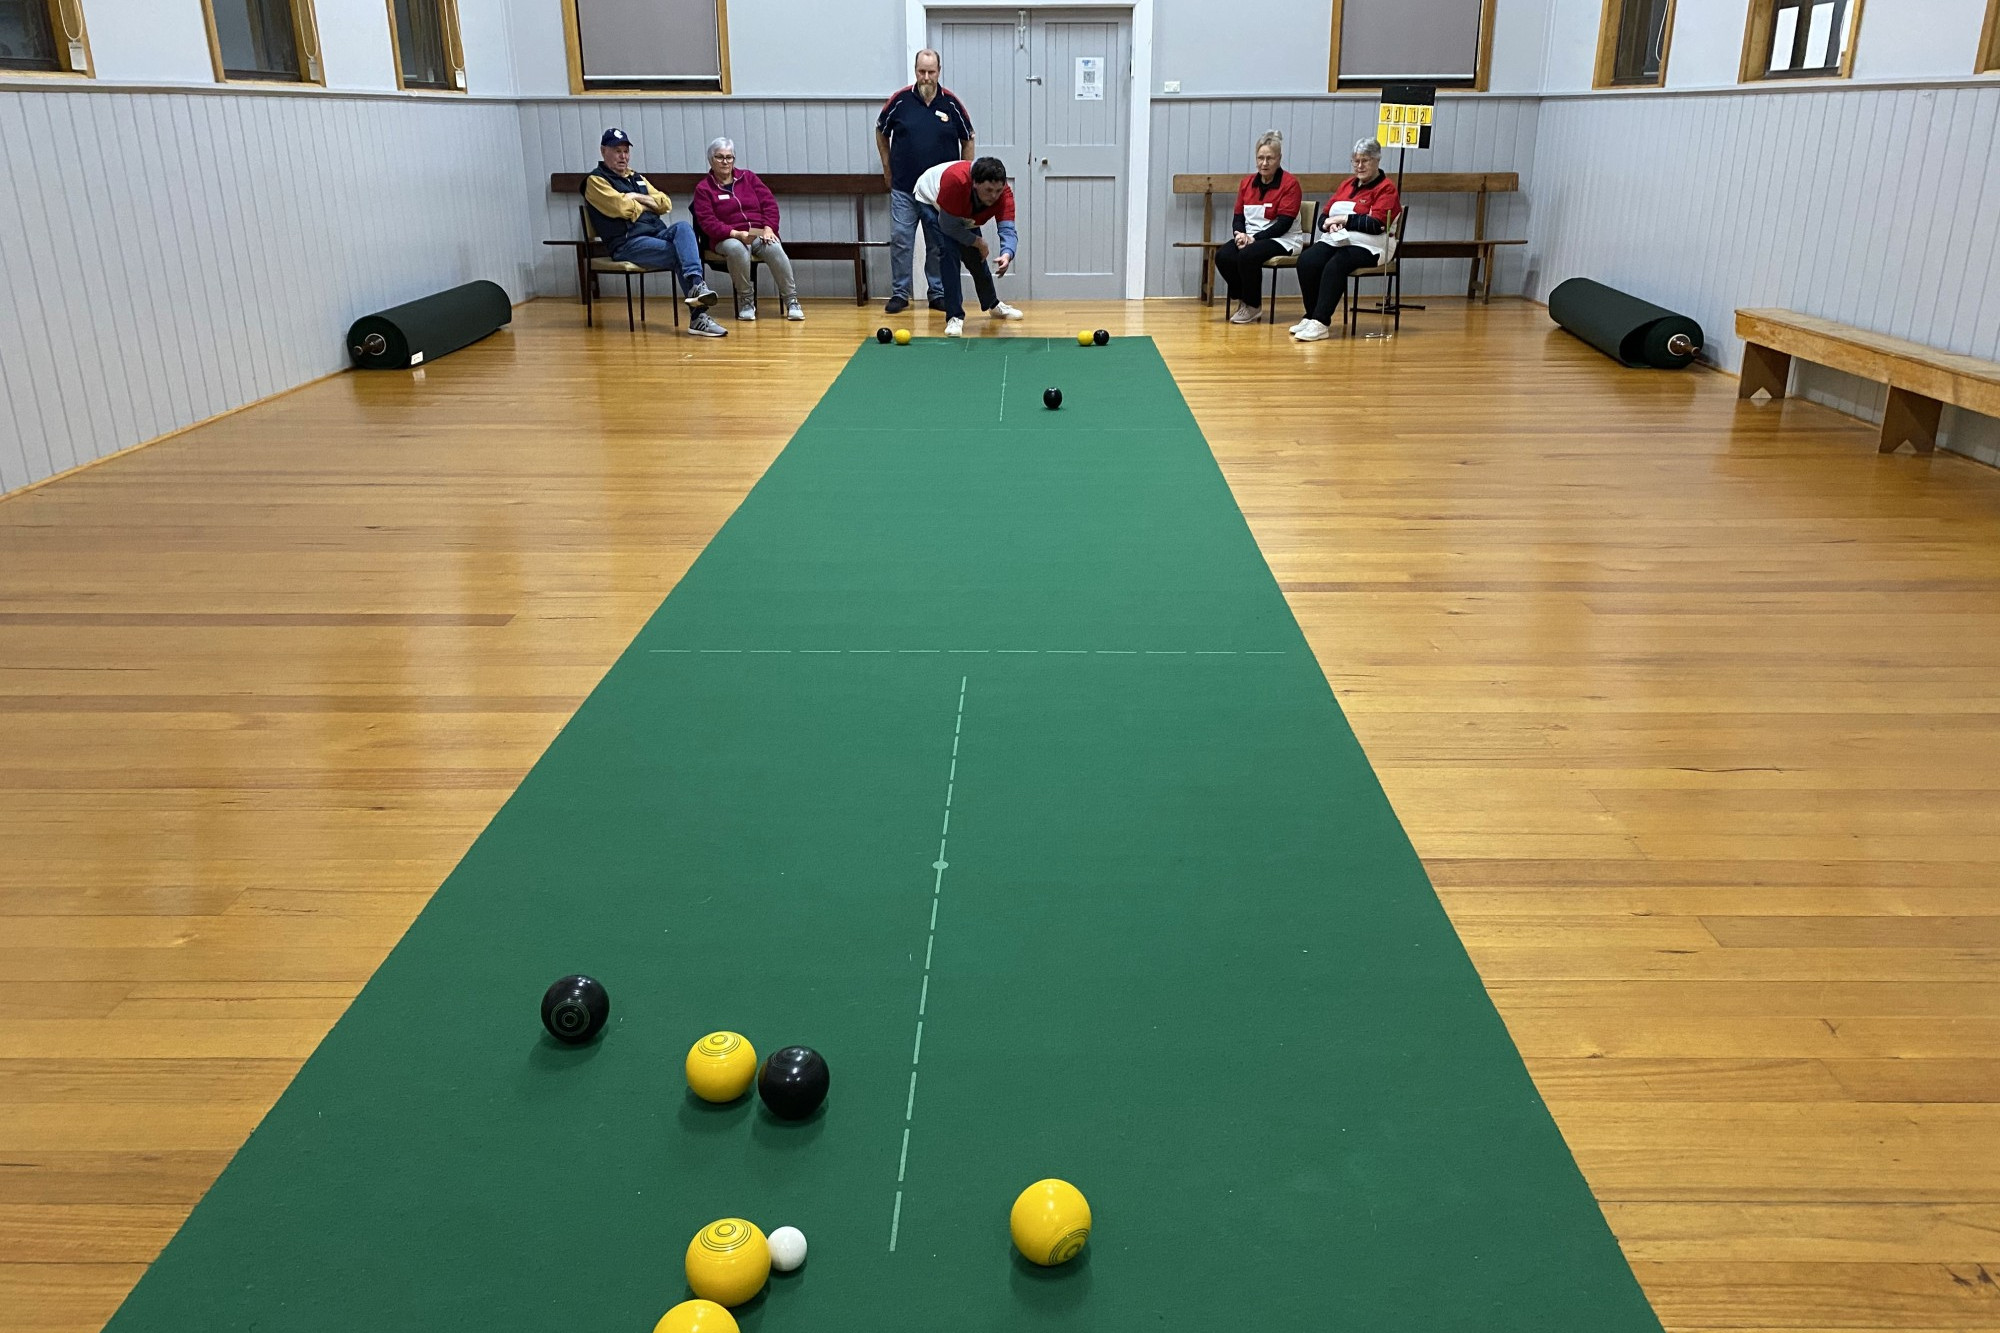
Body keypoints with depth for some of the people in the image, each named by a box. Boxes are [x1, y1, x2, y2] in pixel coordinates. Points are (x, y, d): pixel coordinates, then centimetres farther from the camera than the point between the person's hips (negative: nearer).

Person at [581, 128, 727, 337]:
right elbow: (621, 207, -11)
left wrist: (639, 199, 3)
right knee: (680, 253, -26)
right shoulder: (595, 181, 5)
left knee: (683, 228, -27)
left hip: (658, 234, 6)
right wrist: (646, 203, 8)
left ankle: (696, 285, -44)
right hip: (628, 243, -6)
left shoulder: (637, 178, 28)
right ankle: (698, 316, -34)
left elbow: (666, 204, 19)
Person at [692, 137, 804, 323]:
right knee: (737, 249, -39)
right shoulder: (703, 188, 6)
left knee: (775, 249, -33)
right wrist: (736, 234, -23)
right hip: (728, 238, -2)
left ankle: (791, 301, -26)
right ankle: (745, 301, -23)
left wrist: (768, 228, -11)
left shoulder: (748, 177, 15)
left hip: (760, 234, 2)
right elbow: (708, 222, -7)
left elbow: (769, 203, 9)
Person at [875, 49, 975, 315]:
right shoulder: (899, 100, -3)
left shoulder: (951, 103, -2)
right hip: (903, 187, 0)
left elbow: (967, 140, 9)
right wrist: (887, 166, 10)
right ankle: (899, 294, 8)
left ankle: (937, 293, 16)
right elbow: (881, 131, 12)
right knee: (900, 240, -1)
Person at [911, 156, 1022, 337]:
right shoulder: (956, 180, -45)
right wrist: (978, 242, -29)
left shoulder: (1004, 192, -33)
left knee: (976, 257, 11)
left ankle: (992, 304, 38)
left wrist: (1007, 254, -61)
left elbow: (1007, 228, -40)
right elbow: (948, 225, -37)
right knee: (949, 251, -23)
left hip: (964, 212, 5)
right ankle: (954, 317, -17)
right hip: (930, 202, -5)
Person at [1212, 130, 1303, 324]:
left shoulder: (1290, 183, -7)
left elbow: (1284, 223, -14)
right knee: (1222, 256, -24)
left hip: (1282, 240, -5)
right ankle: (1242, 299, -2)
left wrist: (1254, 238, -21)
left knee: (1248, 255, -33)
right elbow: (1238, 217, 11)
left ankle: (1253, 306, -11)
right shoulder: (1247, 182, 12)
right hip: (1249, 237, 6)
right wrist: (1239, 234, -12)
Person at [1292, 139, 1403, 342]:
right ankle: (1311, 317, -18)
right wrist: (1329, 224, -6)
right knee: (1306, 260, -24)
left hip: (1366, 246, -6)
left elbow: (1377, 224, -12)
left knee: (1335, 266, -36)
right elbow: (1324, 216, 19)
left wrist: (1344, 219, -12)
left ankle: (1321, 322, -35)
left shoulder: (1386, 188, 1)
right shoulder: (1347, 184, 22)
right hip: (1335, 240, 6)